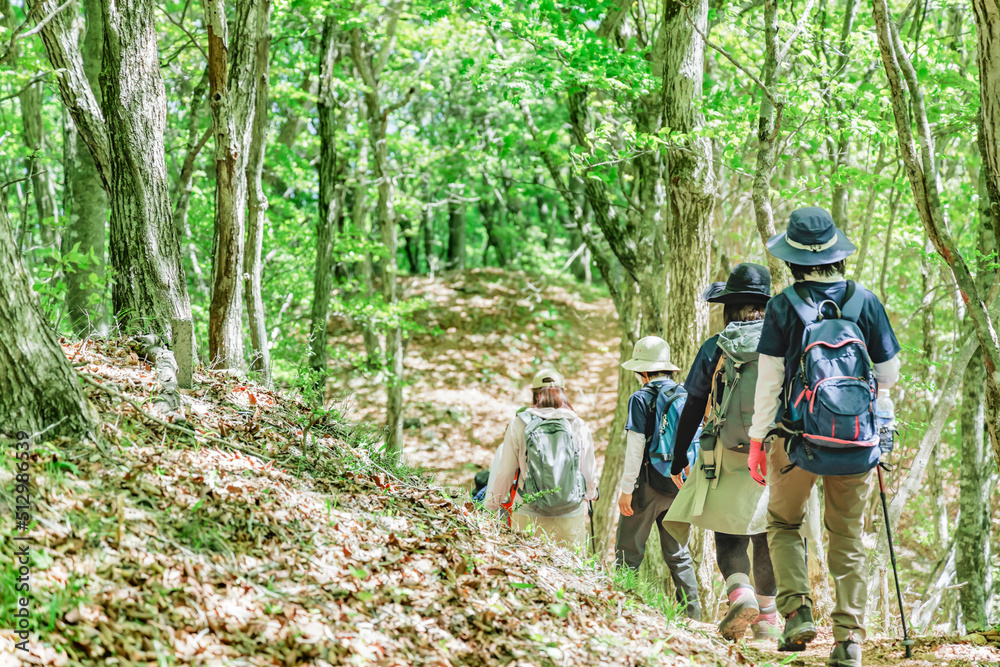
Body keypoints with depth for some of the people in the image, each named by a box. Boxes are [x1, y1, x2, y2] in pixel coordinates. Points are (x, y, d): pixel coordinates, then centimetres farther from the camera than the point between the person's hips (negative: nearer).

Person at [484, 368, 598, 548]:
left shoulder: (519, 424, -3)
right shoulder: (579, 426, -1)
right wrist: (590, 493, 31)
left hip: (528, 516, -2)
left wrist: (493, 502, 19)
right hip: (570, 517, 2)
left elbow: (505, 471, 3)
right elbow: (589, 472, 10)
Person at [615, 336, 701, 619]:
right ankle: (691, 612, 10)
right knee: (678, 553, 13)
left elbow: (636, 447, -12)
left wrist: (626, 488, -9)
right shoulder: (687, 397, 7)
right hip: (680, 487, 5)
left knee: (629, 550, 1)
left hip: (649, 484, -5)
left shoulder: (642, 398, -8)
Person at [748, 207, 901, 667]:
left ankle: (797, 612, -2)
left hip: (797, 437, -2)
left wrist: (757, 438, 3)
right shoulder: (865, 301, 0)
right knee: (848, 538, 11)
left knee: (783, 525, 17)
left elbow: (768, 381, -5)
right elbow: (889, 375, 5)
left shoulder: (783, 306, -6)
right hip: (855, 439, 2)